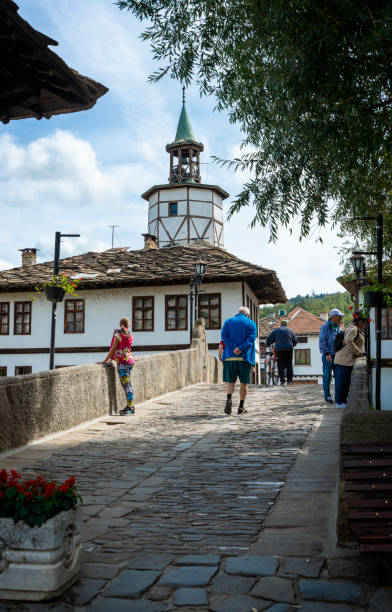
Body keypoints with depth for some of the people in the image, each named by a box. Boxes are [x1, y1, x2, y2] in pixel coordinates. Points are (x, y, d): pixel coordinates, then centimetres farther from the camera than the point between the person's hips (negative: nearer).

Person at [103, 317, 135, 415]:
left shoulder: (118, 334, -9)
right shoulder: (129, 335, 11)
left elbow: (113, 349, -7)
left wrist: (105, 361, 1)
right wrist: (111, 359, 21)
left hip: (123, 362, -8)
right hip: (129, 360, 8)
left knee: (126, 385, -7)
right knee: (127, 384, 14)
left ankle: (130, 408, -7)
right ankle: (130, 406, 18)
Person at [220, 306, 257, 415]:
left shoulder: (228, 321, 11)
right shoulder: (251, 324, 7)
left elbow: (224, 336, -4)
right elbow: (251, 339, -9)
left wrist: (234, 348, -11)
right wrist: (241, 349, -16)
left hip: (230, 356, 1)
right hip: (244, 357, -1)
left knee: (230, 380, 7)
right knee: (244, 382, 8)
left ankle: (229, 398, -19)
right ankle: (241, 406, 8)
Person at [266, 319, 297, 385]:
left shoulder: (276, 330, 14)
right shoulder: (290, 330, 19)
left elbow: (269, 339, 12)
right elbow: (295, 341, 18)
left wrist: (267, 345, 30)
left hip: (279, 349, -2)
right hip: (289, 349, 2)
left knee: (281, 365, -3)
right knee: (289, 365, 9)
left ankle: (282, 380, -12)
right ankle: (290, 380, 10)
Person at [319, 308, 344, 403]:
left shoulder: (338, 328, 14)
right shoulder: (325, 327, -6)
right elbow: (322, 342, -10)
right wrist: (326, 354, -17)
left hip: (337, 356, 6)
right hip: (328, 356, -6)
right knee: (327, 376, -1)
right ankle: (327, 396, 7)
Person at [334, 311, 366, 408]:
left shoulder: (356, 329, 21)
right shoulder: (353, 329, -13)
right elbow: (349, 341, -28)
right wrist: (358, 352, -22)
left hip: (342, 359, 11)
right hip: (345, 359, -11)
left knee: (341, 381, 14)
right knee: (343, 381, -5)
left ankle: (342, 400, 21)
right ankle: (340, 402, -1)